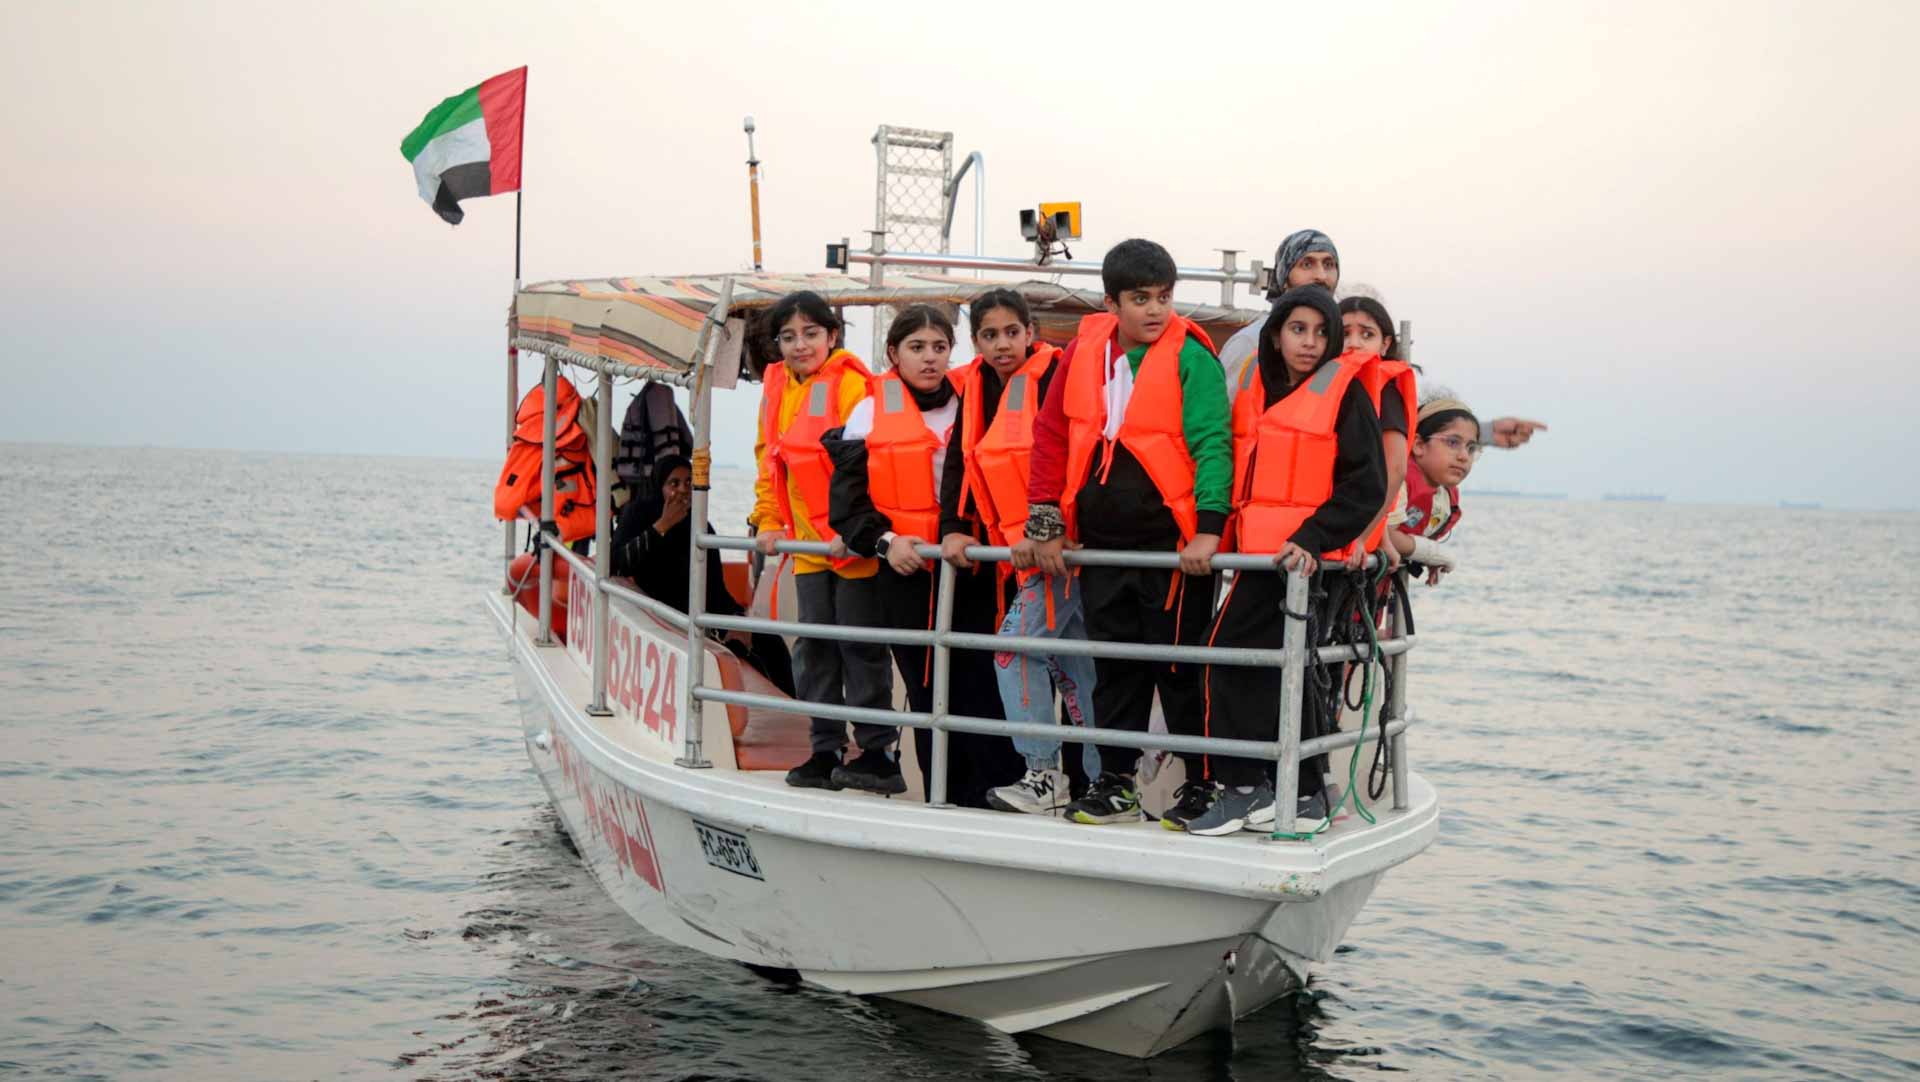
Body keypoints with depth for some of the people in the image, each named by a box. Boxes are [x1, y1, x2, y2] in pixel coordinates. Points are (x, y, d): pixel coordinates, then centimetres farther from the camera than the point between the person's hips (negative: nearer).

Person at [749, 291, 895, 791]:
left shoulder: (852, 385, -12)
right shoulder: (776, 389, 10)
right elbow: (768, 460, 18)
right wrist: (768, 520, 9)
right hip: (807, 543, 7)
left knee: (861, 645, 1)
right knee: (814, 645, 11)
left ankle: (875, 749, 11)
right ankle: (825, 749, 20)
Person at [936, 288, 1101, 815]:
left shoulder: (1052, 376, -11)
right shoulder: (977, 388, 12)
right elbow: (961, 464, 14)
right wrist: (955, 528, 3)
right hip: (1019, 549, 8)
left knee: (1016, 647, -11)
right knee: (1071, 660, 9)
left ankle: (1045, 774, -3)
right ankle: (1100, 779, 14)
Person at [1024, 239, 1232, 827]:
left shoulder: (1191, 356, -9)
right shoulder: (1085, 350, 4)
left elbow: (1212, 443, -13)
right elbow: (1052, 435, 9)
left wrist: (1209, 527, -22)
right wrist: (1046, 524, 5)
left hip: (1174, 543, -5)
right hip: (1102, 540, 5)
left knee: (1181, 664, 3)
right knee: (1114, 665, 13)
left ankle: (1203, 783, 17)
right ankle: (1115, 783, 24)